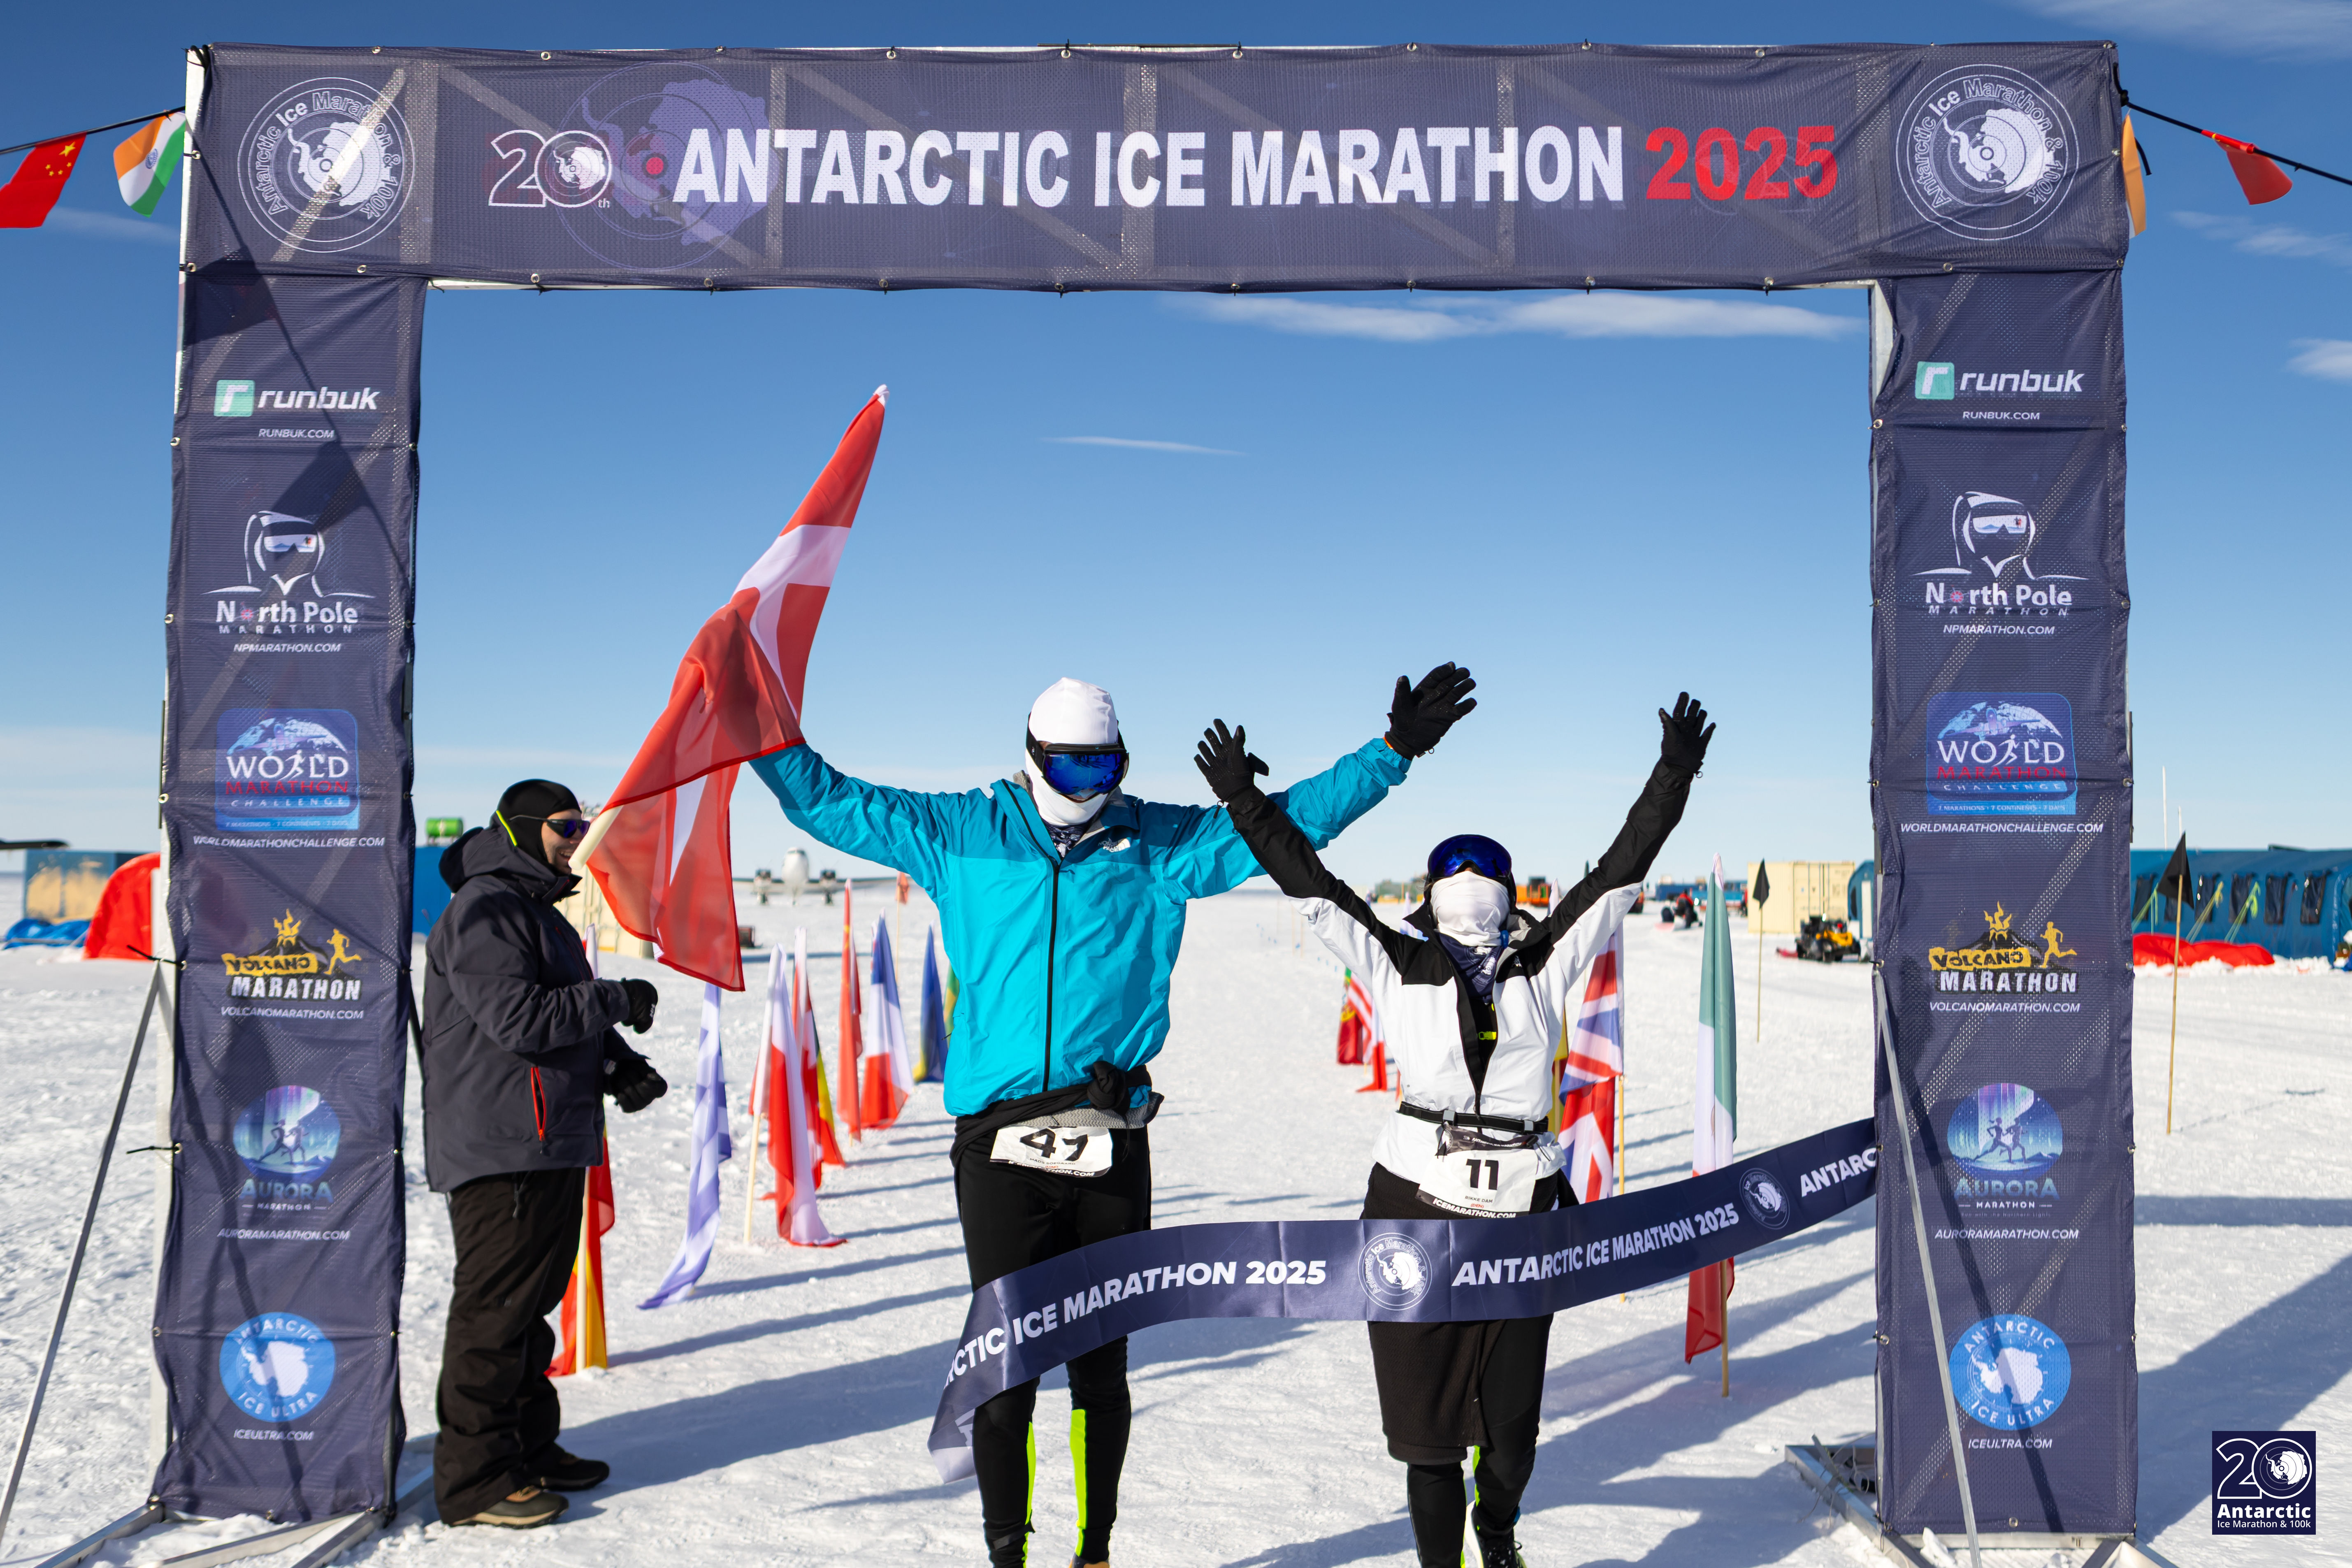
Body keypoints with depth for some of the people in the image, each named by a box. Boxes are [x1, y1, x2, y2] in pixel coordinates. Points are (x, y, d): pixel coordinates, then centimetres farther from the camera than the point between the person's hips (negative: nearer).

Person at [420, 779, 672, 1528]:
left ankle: (529, 1449, 26)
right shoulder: (483, 912, -13)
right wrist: (617, 1001, -13)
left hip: (551, 1147, 10)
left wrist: (617, 1064, 6)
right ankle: (473, 1479, 2)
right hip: (500, 1150, -10)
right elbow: (520, 1021, -23)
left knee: (532, 1299, 16)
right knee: (495, 1309, -5)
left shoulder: (537, 912, 21)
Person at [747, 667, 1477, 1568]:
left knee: (1101, 1362, 10)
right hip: (1000, 1138, -1)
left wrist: (1395, 750, 4)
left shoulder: (1157, 846, 9)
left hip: (1112, 1143, 1)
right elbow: (832, 804, 11)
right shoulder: (962, 837, 9)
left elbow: (1293, 817, 9)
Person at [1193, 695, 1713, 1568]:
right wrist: (1246, 805, -5)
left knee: (1511, 1413, 11)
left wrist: (1671, 782, 2)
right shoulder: (1399, 968, 5)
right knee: (1425, 1410, 5)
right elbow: (1310, 886, 0)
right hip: (1416, 1209, -1)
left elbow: (1619, 874, 6)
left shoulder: (1545, 967, 8)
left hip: (1523, 1215, 2)